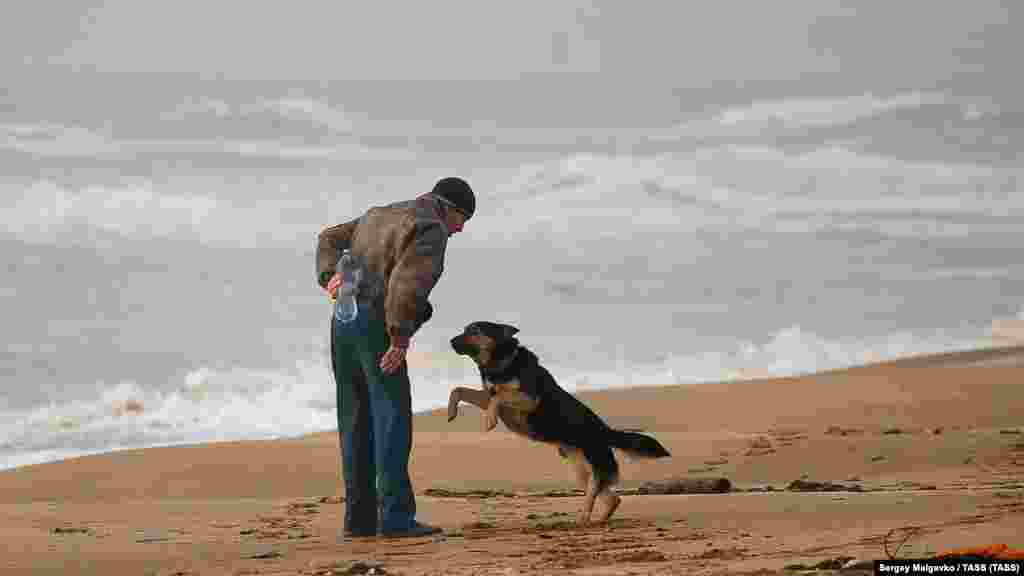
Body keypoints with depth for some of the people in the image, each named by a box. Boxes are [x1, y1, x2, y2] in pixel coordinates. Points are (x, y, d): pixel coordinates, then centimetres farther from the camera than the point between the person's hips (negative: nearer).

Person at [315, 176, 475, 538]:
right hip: (377, 328, -8)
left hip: (345, 326, 9)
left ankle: (359, 518, 10)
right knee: (393, 421, -8)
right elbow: (408, 283, -22)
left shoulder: (381, 217, 23)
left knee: (358, 425, 10)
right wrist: (400, 339, -22)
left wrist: (331, 278, 6)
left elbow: (330, 240, 24)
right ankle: (396, 517, -14)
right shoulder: (431, 231, -8)